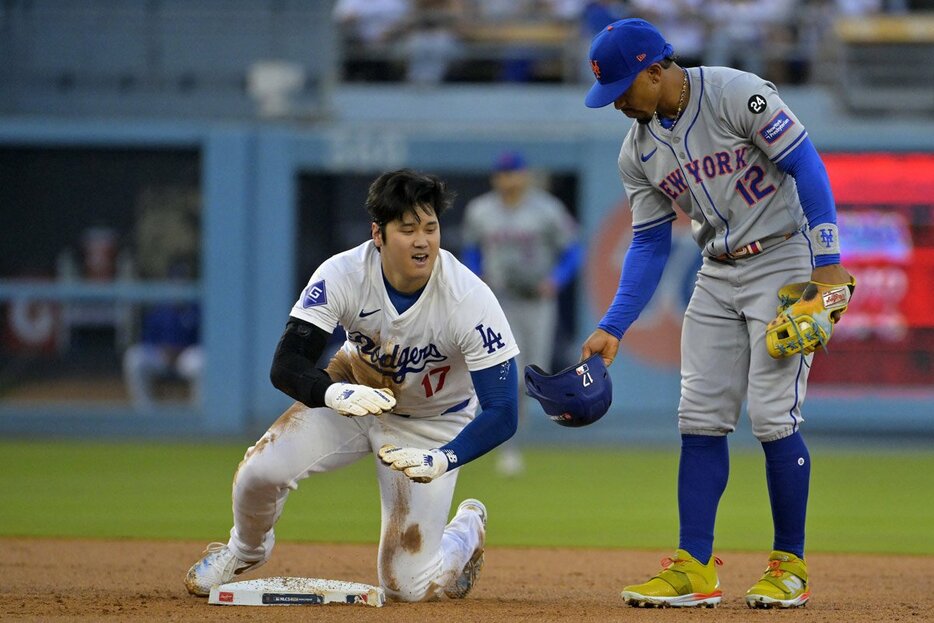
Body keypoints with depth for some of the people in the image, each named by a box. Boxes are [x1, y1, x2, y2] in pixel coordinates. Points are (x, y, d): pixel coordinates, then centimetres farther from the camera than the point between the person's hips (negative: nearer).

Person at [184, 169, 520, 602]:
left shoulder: (471, 300, -31)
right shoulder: (342, 275, -27)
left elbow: (502, 414, -29)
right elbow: (286, 366, -28)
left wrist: (442, 461, -46)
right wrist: (334, 394, -50)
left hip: (432, 423, -2)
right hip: (352, 393, 2)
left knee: (407, 586, -9)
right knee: (262, 469, -24)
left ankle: (467, 529, 28)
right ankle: (245, 550, 13)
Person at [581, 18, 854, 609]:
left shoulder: (736, 94, -16)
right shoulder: (639, 150, 4)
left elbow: (806, 166, -15)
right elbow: (650, 245, 8)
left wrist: (828, 259, -21)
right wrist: (613, 328, -2)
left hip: (783, 260, -7)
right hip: (717, 277, 7)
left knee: (773, 416, -11)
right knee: (699, 419, 0)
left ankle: (791, 565, 0)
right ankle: (694, 567, 2)